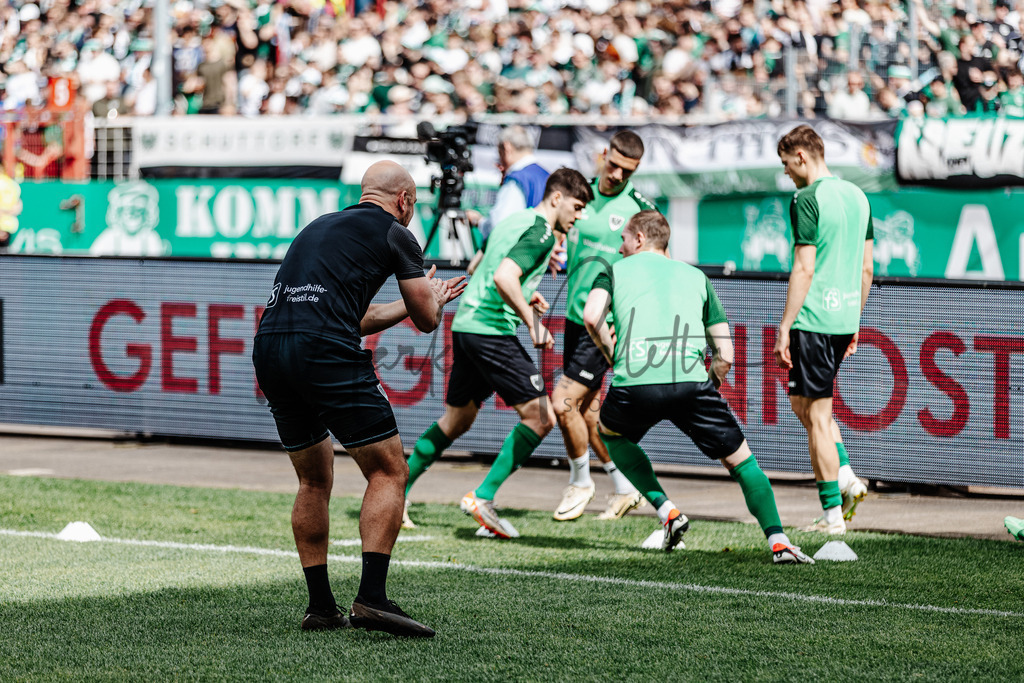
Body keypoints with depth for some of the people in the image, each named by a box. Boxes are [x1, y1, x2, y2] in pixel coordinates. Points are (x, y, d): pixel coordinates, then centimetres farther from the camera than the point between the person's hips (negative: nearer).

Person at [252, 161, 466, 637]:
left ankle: (320, 606, 18)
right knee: (388, 472, 0)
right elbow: (426, 320, 12)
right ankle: (371, 599, -12)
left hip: (268, 349, 7)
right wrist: (431, 297, 35)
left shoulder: (320, 227, 30)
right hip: (326, 355, -7)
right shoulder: (394, 234, 8)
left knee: (314, 480, 20)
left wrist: (421, 298, 47)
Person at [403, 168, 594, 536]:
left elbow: (477, 268, 30)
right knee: (540, 417, -7)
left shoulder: (513, 220, 19)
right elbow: (504, 277, -25)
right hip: (492, 330, -10)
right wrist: (534, 324, -20)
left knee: (456, 421, 21)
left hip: (465, 324, 10)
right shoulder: (541, 232, -11)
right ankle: (482, 497, -10)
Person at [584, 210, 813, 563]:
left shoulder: (616, 271, 22)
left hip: (633, 383, -1)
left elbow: (591, 317, -1)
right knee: (740, 459, 14)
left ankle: (667, 511, 17)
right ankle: (778, 541, -4)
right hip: (690, 380, 1)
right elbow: (725, 355, 18)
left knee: (612, 434, 32)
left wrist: (611, 354, 15)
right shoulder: (696, 277, 27)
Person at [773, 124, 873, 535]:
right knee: (802, 401, 21)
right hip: (845, 317, 8)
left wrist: (784, 327, -13)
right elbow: (866, 267, 17)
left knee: (816, 413, -2)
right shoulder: (857, 196, 13)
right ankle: (846, 477, 7)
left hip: (814, 318, -8)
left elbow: (804, 269, -17)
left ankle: (833, 514, 0)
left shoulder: (807, 200, -12)